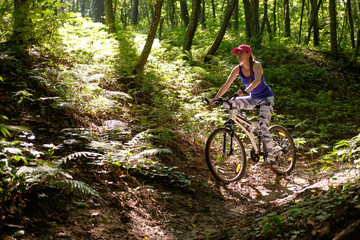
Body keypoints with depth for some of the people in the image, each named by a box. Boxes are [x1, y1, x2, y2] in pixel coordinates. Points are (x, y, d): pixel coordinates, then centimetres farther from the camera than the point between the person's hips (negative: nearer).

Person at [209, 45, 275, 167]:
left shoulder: (256, 65, -21)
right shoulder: (237, 69, -6)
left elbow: (257, 80, -40)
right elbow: (226, 85, -6)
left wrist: (245, 91, -54)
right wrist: (215, 98, -16)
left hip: (265, 98, -6)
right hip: (253, 98, 6)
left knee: (263, 127, -20)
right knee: (228, 103, -12)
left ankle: (270, 157, -12)